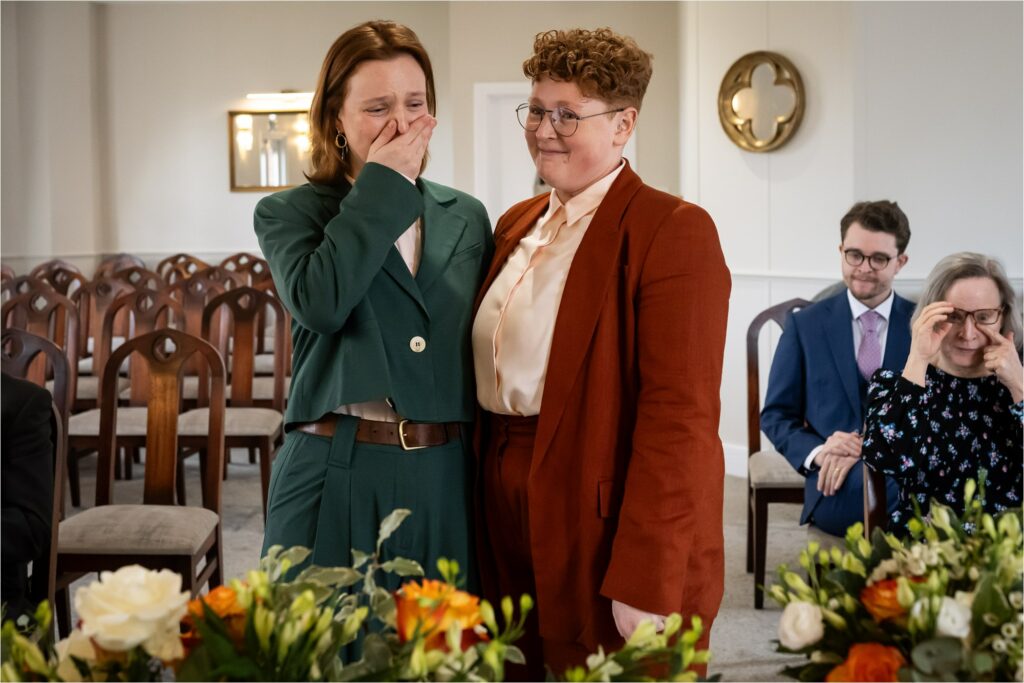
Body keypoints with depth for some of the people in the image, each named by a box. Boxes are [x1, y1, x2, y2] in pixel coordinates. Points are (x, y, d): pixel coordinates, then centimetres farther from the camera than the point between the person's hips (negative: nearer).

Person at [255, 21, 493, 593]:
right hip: (337, 481, -3)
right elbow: (319, 302, -20)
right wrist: (381, 186, -11)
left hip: (447, 482, 3)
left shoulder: (467, 218, 11)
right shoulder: (289, 214, 2)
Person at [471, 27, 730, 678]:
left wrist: (644, 582, -21)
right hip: (509, 512, 7)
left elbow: (680, 413, -18)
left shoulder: (672, 229, -12)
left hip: (605, 521, -6)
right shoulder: (518, 224, 11)